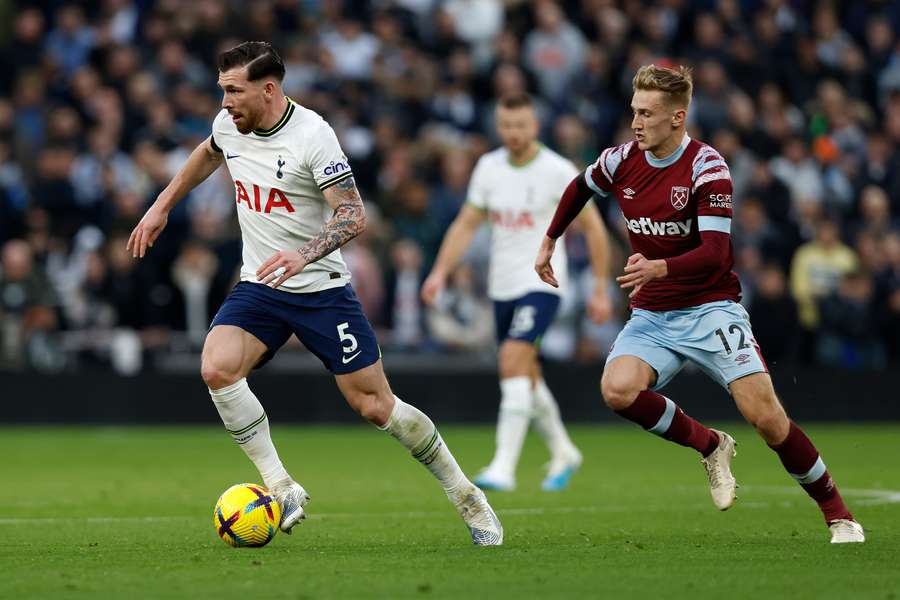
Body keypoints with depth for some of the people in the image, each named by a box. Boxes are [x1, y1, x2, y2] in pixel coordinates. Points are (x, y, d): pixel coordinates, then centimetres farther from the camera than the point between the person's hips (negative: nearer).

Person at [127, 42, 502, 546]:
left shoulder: (312, 135, -19)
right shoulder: (229, 125, 0)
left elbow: (354, 216, -23)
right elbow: (207, 155, 25)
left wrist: (303, 255, -39)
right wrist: (162, 207, 26)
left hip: (322, 290, -5)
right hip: (259, 286, 5)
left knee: (375, 406, -4)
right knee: (217, 369, -23)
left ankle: (467, 497, 15)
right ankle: (283, 490, -14)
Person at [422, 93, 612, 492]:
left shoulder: (559, 172, -11)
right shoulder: (489, 167, 4)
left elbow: (593, 227, -3)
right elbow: (466, 224, 9)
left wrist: (601, 289, -4)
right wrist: (440, 272, -4)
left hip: (541, 283, -6)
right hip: (501, 287, 6)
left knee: (513, 362, -22)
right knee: (526, 376, 15)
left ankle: (504, 466, -23)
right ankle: (563, 453, 36)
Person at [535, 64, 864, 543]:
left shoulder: (707, 168, -16)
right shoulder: (621, 161, 0)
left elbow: (714, 253, -24)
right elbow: (579, 188, 24)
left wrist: (657, 268, -39)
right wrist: (549, 242, 27)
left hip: (710, 309, -4)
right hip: (651, 315, 4)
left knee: (764, 416, -16)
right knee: (617, 390, -25)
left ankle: (839, 516, 1)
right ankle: (710, 446, 0)